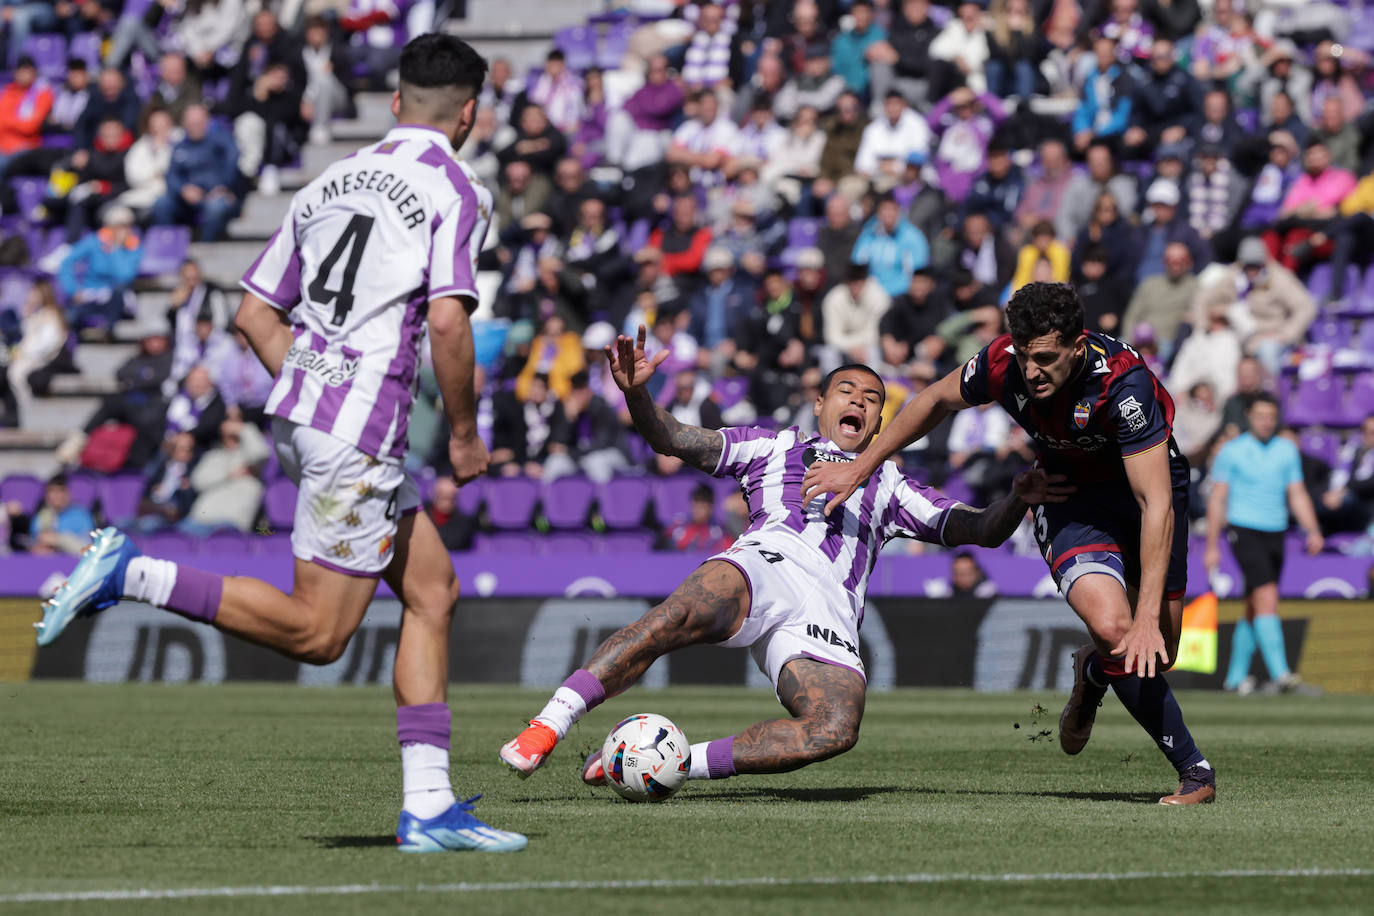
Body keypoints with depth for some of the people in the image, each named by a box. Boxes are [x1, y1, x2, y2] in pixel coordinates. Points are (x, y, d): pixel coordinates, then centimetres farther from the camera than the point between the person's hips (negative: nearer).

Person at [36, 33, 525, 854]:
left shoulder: (332, 182, 17)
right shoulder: (454, 191, -6)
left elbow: (256, 313, 16)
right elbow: (448, 322, -17)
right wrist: (464, 434, -5)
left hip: (301, 413, 9)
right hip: (358, 432, -9)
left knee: (433, 591, 12)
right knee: (317, 633, -3)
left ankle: (428, 808, 8)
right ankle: (131, 574, -10)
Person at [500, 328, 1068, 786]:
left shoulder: (889, 486, 38)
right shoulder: (776, 447, 30)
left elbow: (979, 530, 31)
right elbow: (675, 440, 17)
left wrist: (1016, 502, 8)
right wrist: (635, 393, -3)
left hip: (829, 612, 2)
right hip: (764, 564, -2)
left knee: (836, 730, -30)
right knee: (686, 612, -38)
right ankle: (547, 728, -37)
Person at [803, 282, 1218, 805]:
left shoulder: (1125, 383, -36)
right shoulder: (1003, 364, -25)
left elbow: (1156, 505, -37)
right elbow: (937, 400, 0)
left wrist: (1149, 617, -42)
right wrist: (860, 467, 3)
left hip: (1146, 487, -1)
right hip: (1067, 498, 1)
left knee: (1154, 657, 1)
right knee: (1112, 629, -23)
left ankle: (1093, 673, 38)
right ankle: (1194, 769, -9)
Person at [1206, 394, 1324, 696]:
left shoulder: (1288, 451, 9)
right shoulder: (1232, 451, -2)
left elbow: (1297, 496, 12)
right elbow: (1217, 499, 0)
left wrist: (1313, 531, -3)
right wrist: (1212, 546, -3)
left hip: (1275, 535, 5)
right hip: (1244, 532, -5)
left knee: (1254, 609, 11)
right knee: (1267, 599, -19)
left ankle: (1236, 676, 22)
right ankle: (1280, 674, -27)